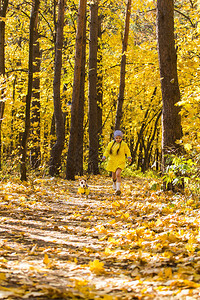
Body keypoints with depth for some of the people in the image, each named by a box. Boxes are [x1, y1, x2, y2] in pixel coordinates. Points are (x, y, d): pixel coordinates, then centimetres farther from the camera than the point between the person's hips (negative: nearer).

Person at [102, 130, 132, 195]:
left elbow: (127, 152, 5)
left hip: (120, 162, -3)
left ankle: (118, 188, -23)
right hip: (112, 162, 3)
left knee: (118, 174, -22)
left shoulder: (124, 144, -6)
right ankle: (114, 183, 49)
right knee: (113, 175, 16)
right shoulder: (111, 144, 0)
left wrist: (129, 157, -13)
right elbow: (107, 151, 10)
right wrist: (104, 157, -6)